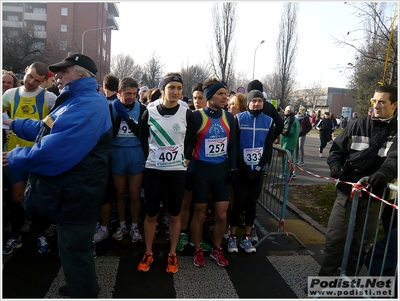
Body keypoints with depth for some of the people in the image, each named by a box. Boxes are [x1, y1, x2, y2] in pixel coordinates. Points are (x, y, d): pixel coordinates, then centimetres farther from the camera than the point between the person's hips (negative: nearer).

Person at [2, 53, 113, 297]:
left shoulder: (89, 106, -25)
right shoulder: (75, 101, 13)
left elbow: (56, 151, -29)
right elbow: (47, 130, 23)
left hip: (76, 193, -11)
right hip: (70, 190, 11)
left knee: (75, 250, 6)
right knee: (75, 247, 25)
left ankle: (83, 294, 27)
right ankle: (80, 287, 46)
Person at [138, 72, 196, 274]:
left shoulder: (187, 114, 0)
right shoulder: (150, 112, -1)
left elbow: (191, 141, 7)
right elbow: (143, 139, 7)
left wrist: (186, 159, 0)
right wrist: (150, 157, 4)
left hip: (177, 170, 0)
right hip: (153, 170, 0)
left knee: (175, 215, 9)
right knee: (151, 214, 8)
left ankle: (172, 255, 26)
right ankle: (148, 253, 27)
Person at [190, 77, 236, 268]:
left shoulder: (229, 117, 3)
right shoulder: (197, 116, -10)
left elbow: (232, 144, 9)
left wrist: (232, 167, 5)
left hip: (221, 169, 4)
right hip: (201, 169, -4)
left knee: (222, 215, 7)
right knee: (200, 213, 8)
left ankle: (216, 250, 29)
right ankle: (198, 250, 28)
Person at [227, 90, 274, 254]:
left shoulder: (268, 121, 4)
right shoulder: (239, 119, -3)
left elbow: (269, 148, 3)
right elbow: (234, 146, -7)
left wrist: (259, 167, -8)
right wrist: (244, 168, -12)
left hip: (259, 170, 2)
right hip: (241, 169, -2)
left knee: (252, 203, 8)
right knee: (238, 203, 1)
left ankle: (247, 237, 20)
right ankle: (232, 237, 14)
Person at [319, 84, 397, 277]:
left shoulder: (396, 131, -2)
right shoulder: (359, 124, 3)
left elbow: (394, 158, -19)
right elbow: (338, 147, 7)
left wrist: (383, 173, -40)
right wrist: (335, 164, -14)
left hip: (374, 195, -1)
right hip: (347, 190, 1)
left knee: (361, 242, 13)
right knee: (334, 237, 5)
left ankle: (350, 278, 30)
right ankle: (326, 276, 21)